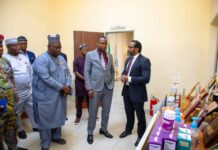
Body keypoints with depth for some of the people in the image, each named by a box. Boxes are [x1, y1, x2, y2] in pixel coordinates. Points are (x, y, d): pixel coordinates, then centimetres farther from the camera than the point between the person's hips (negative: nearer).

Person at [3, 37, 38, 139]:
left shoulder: (24, 57, 7)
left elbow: (31, 71, 13)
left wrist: (31, 84, 10)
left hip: (29, 90, 5)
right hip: (16, 92, -5)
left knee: (32, 109, 17)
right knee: (17, 113, 14)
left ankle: (35, 126, 35)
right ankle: (20, 130, 34)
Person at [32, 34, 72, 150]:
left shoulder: (61, 58, 7)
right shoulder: (41, 60, -16)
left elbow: (68, 73, 7)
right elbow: (46, 78, -24)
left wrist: (68, 86, -11)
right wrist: (62, 87, -20)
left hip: (60, 95, 7)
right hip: (46, 96, -7)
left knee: (58, 117, 19)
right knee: (46, 120, 5)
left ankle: (56, 136, 40)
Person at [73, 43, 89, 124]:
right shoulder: (77, 60, -2)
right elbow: (76, 72, -8)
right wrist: (84, 79, -16)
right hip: (80, 82, -1)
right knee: (79, 100, 8)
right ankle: (78, 116, 21)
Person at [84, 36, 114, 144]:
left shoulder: (110, 56, 9)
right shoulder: (90, 55, -4)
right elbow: (86, 72, -7)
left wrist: (112, 83, 6)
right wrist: (89, 88, -12)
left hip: (108, 87, 4)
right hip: (96, 88, -4)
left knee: (106, 110, 14)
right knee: (93, 112, 7)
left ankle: (103, 129, 35)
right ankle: (90, 133, 25)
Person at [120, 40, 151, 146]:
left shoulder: (144, 61, -18)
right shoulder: (128, 59, 9)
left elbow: (146, 78, -24)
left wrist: (129, 79, -24)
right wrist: (123, 76, -6)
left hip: (137, 92, -7)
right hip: (127, 90, 7)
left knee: (140, 115, 11)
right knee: (129, 112, 24)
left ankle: (141, 136, 31)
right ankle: (128, 129, 46)